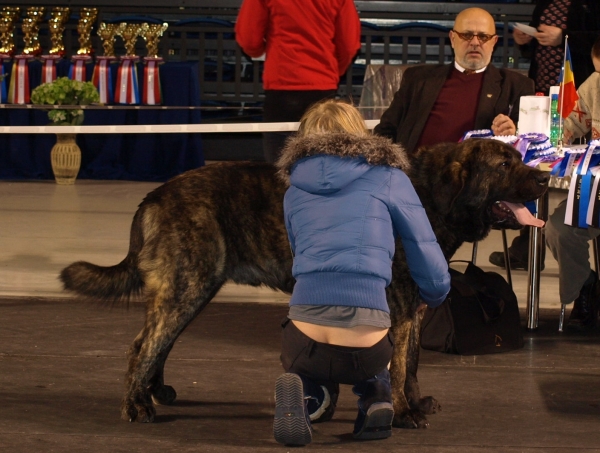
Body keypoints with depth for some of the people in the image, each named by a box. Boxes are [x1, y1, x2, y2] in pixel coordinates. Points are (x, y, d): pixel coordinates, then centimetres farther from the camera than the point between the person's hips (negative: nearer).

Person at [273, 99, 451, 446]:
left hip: (305, 347, 1)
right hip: (366, 351, -1)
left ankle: (310, 398, 2)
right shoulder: (389, 179, 9)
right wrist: (432, 298, 31)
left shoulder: (295, 190, 18)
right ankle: (377, 398, 9)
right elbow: (433, 271, 9)